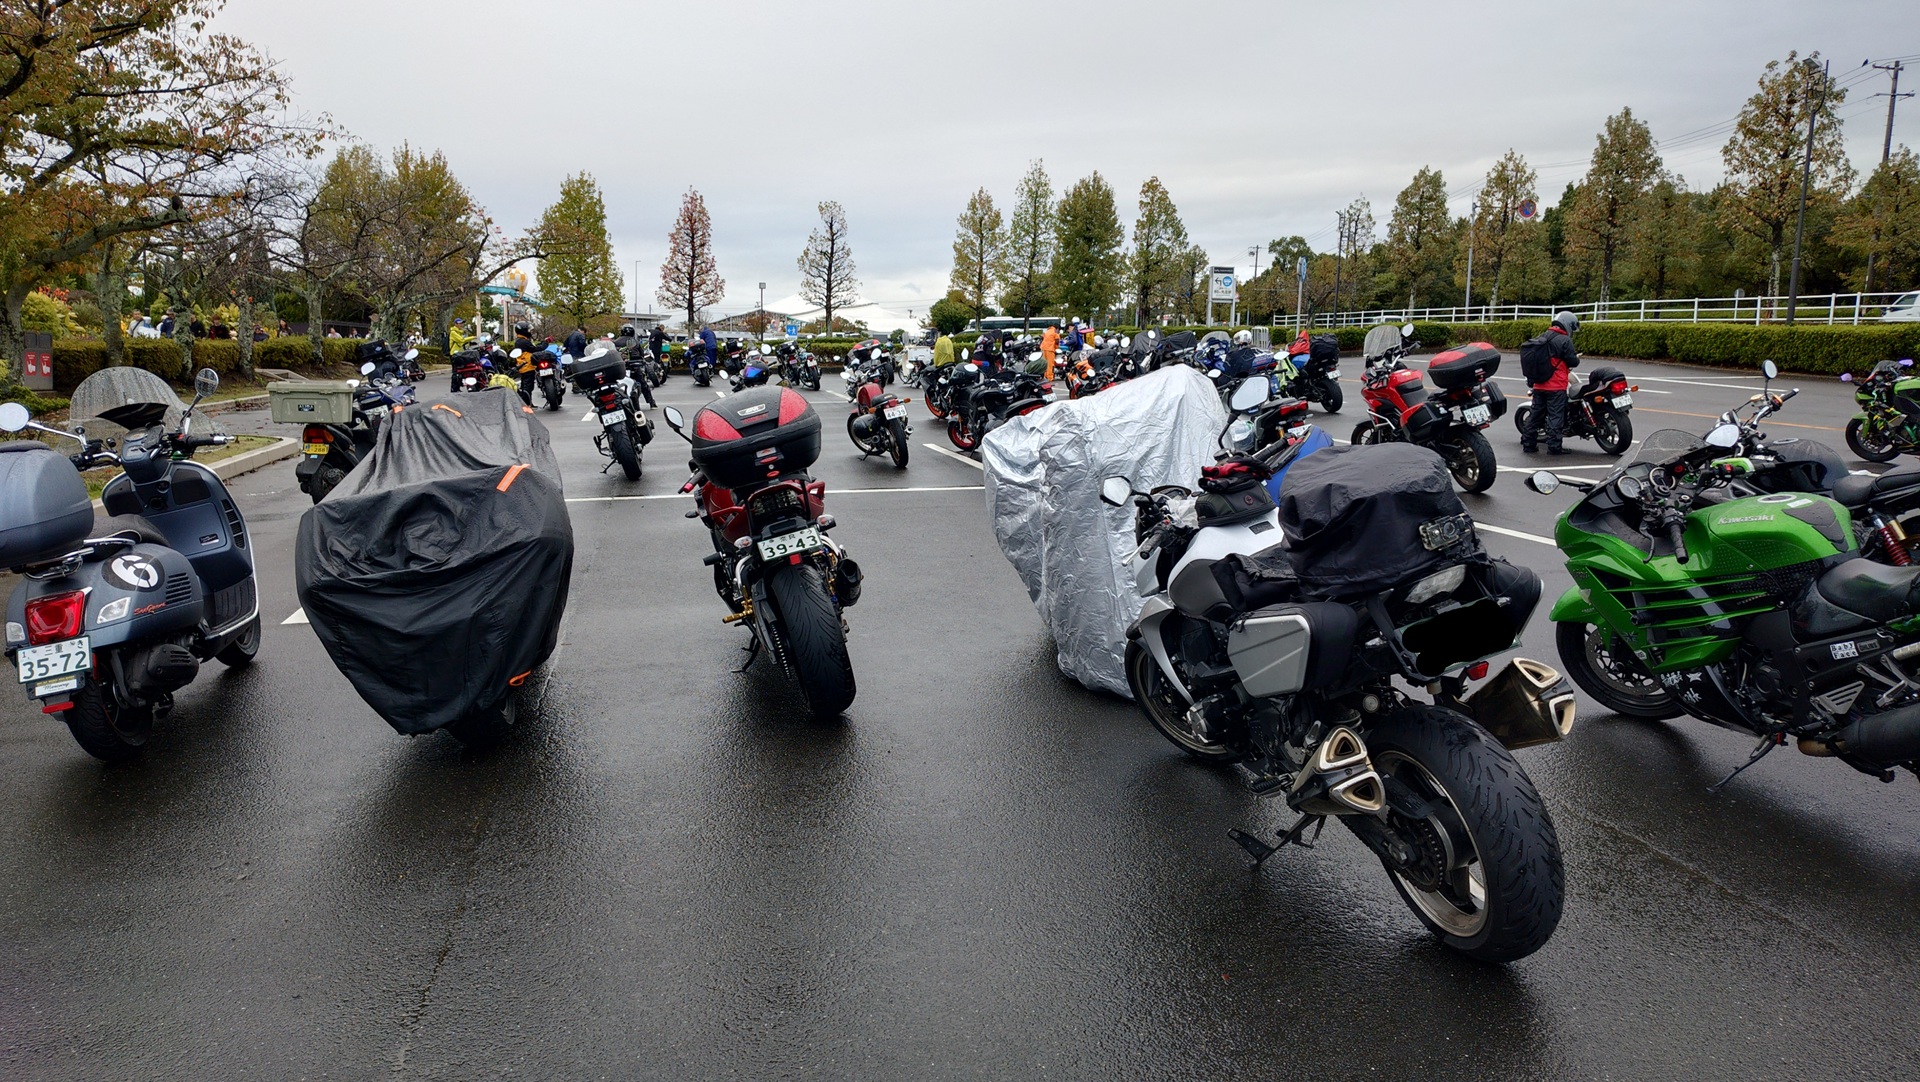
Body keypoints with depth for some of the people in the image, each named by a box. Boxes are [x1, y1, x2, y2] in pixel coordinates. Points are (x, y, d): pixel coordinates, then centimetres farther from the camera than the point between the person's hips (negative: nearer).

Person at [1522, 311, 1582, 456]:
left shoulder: (1542, 337, 12)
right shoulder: (1565, 340, -12)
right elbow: (1572, 361, -10)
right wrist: (1577, 358, 12)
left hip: (1539, 384, 7)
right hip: (1556, 386, -7)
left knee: (1536, 414, 10)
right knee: (1555, 416, -4)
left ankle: (1528, 443, 11)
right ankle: (1554, 446, -4)